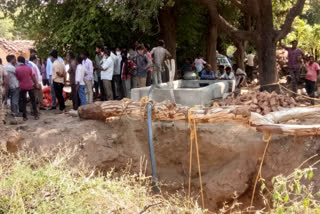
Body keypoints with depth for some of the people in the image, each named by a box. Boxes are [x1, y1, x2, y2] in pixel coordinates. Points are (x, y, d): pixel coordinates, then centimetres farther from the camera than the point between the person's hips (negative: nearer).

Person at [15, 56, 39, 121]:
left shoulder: (17, 69, -6)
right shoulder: (29, 68, -3)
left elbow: (17, 78, 2)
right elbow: (33, 77, 1)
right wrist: (36, 84, 11)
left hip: (22, 87, 0)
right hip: (30, 86, 1)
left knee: (23, 102, 7)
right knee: (33, 101, 9)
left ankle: (24, 116, 7)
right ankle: (36, 115, 9)